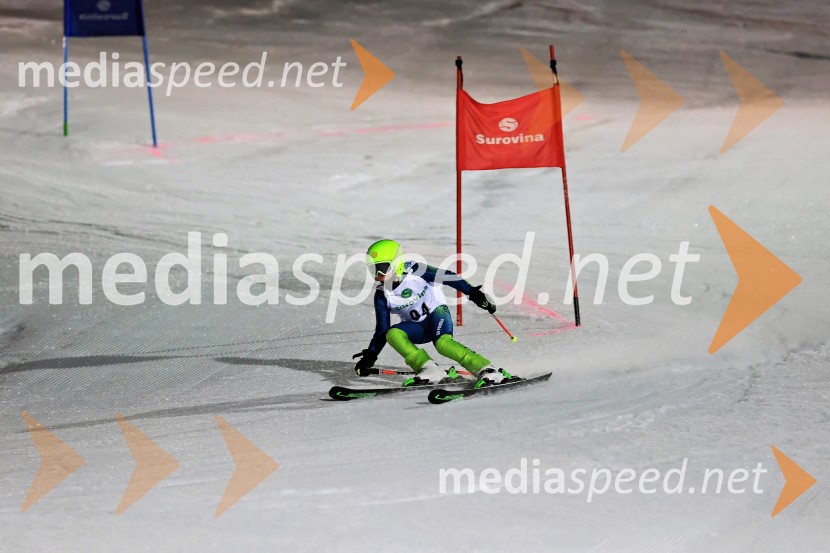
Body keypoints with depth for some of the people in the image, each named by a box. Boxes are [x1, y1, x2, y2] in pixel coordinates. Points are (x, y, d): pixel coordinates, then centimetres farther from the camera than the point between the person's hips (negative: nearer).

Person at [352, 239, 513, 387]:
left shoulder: (414, 272, -15)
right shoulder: (382, 296, -3)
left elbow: (447, 277, -14)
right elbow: (382, 330, 2)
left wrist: (473, 293, -21)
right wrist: (370, 356, -7)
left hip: (436, 312, -4)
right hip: (417, 328, 4)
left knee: (442, 343, -34)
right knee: (392, 334, -25)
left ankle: (485, 369, -34)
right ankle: (430, 371, -30)